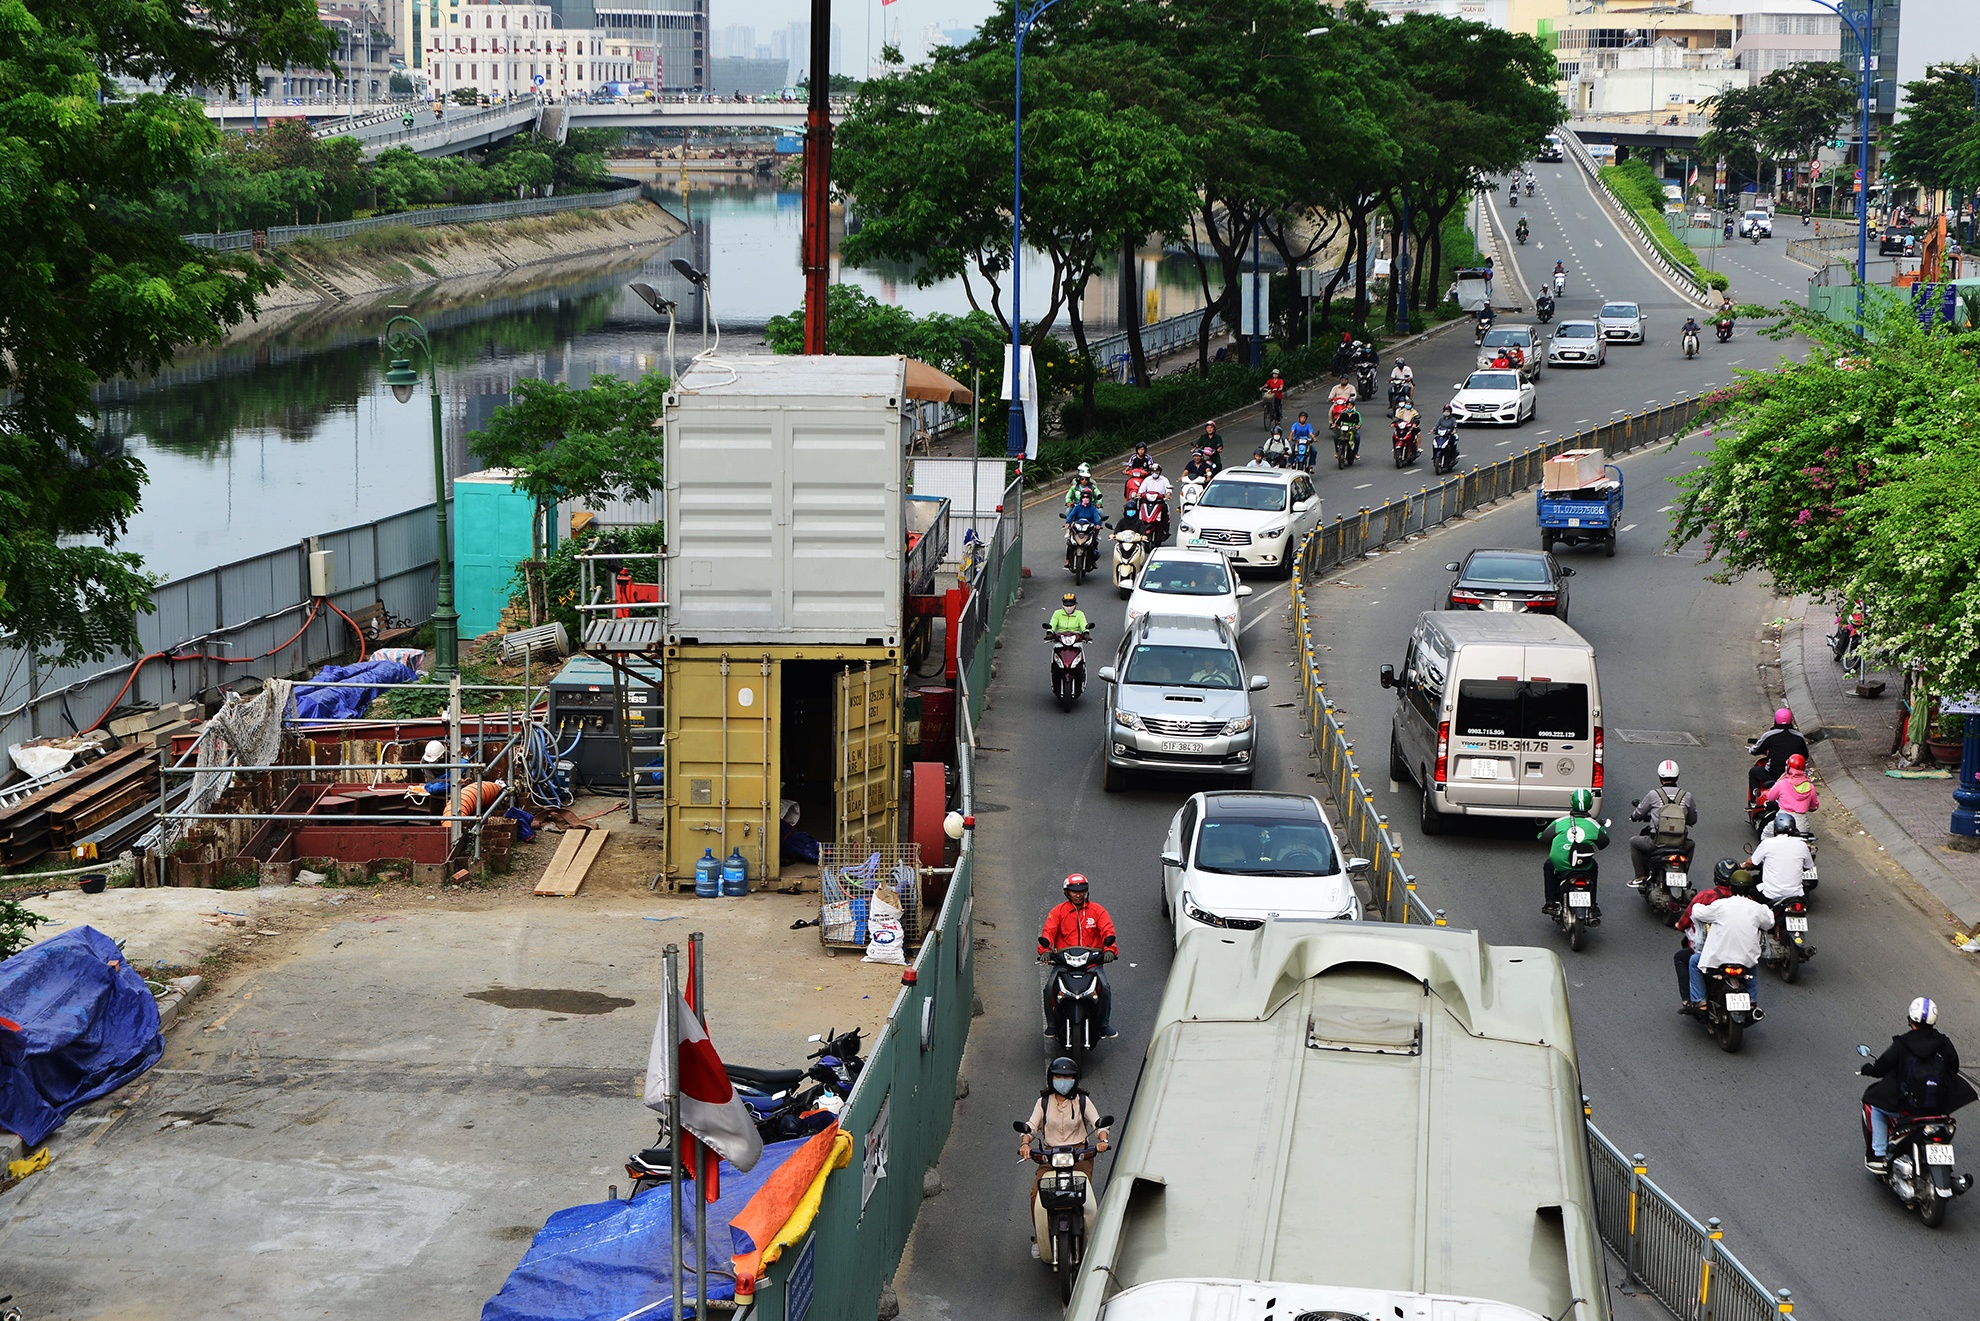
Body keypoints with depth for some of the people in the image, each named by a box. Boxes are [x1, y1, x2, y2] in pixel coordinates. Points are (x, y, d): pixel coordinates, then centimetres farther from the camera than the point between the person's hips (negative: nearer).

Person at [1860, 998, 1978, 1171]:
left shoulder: (1901, 1045, -12)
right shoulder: (1944, 1044, -4)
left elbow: (1880, 1069, -4)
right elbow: (1954, 1068, 10)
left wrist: (1867, 1068, 19)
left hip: (1905, 1107, -3)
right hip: (1939, 1107, 3)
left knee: (1876, 1108, 25)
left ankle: (1878, 1156, 16)